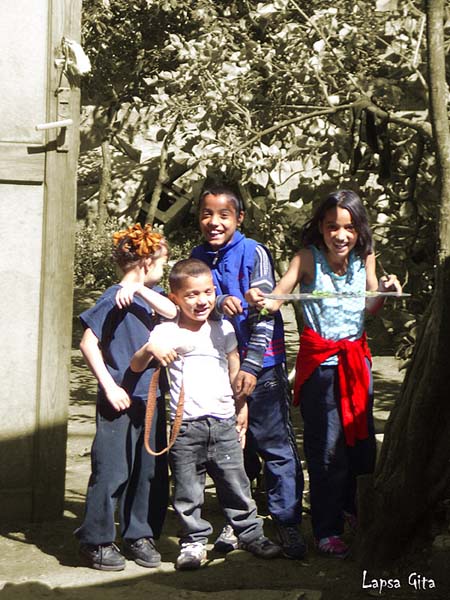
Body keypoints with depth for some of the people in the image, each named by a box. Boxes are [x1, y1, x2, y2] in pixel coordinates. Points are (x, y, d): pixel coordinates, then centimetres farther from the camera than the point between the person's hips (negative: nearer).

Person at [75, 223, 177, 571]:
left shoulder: (148, 295, 10)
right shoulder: (115, 298, -11)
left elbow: (172, 312, -10)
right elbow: (88, 344, -14)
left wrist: (140, 289, -21)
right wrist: (110, 387, -16)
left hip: (151, 399, 7)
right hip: (121, 401, -7)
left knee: (152, 472, 10)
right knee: (112, 471, -3)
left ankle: (140, 536, 22)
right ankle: (97, 541, 9)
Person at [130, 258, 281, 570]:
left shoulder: (222, 329, 9)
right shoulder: (166, 332, -2)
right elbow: (136, 366, -11)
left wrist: (242, 407, 18)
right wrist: (150, 348, -31)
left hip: (224, 424, 2)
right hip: (186, 427, -2)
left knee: (237, 485, 6)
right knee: (188, 491, 2)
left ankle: (251, 534, 21)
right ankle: (194, 541, 16)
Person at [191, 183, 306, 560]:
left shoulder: (254, 253, -8)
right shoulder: (198, 257, 7)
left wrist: (251, 367, -17)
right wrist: (218, 303, -21)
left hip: (260, 366, -5)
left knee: (275, 445, -3)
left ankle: (288, 521, 7)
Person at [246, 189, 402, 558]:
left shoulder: (365, 257, 0)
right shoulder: (309, 258, -12)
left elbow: (370, 308, 10)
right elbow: (277, 299, -18)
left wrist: (384, 290, -9)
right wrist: (260, 299, -40)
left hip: (357, 357, 5)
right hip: (320, 359, -5)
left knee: (360, 439, 16)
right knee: (326, 448, -2)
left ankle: (347, 507, 42)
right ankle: (327, 531, 9)